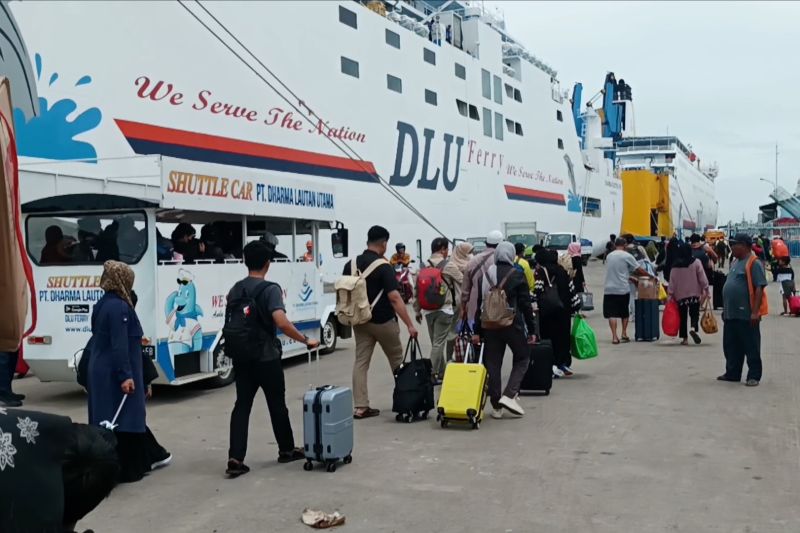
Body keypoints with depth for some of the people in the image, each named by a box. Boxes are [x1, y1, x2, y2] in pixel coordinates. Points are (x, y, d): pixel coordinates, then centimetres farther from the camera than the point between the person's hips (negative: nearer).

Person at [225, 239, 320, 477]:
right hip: (266, 358, -5)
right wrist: (306, 340, -19)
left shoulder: (235, 290, 7)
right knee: (277, 404, 11)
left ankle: (235, 459, -3)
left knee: (242, 405, 6)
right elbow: (281, 322, -27)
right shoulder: (270, 289, -15)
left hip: (241, 357, 6)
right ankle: (287, 450, 27)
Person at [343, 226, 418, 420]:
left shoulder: (350, 265, 1)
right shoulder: (383, 267, -17)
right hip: (383, 321, -5)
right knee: (397, 360, 14)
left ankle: (360, 407, 1)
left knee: (361, 362, 5)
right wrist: (409, 324, -23)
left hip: (360, 321, 5)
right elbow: (394, 297, -23)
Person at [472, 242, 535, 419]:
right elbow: (526, 305, -6)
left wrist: (477, 331, 11)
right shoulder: (517, 275, -5)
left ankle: (496, 406, 10)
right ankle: (509, 395, -4)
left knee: (493, 364, 9)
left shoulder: (485, 275, 7)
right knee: (522, 358, 12)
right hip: (513, 324, -4)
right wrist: (531, 330, 0)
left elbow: (480, 304, 8)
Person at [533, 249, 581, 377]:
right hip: (564, 310, 5)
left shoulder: (541, 272, -6)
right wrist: (577, 306, 15)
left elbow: (538, 291, -17)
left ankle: (554, 365, -6)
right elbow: (571, 288, 10)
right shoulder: (562, 271, 10)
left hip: (548, 312, -5)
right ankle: (565, 364, 18)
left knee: (550, 337, -1)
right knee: (564, 336, 12)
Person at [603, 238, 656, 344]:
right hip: (623, 289, -2)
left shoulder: (609, 256, 11)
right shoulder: (627, 256, -3)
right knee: (624, 312, 16)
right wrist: (651, 276, 12)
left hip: (609, 289, 2)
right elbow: (639, 270, -2)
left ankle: (614, 337, -8)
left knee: (612, 314, 0)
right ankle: (624, 334, 17)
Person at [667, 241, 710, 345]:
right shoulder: (696, 262, -5)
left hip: (680, 295, 1)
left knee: (683, 316, 8)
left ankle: (684, 337, 9)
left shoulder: (675, 266, -1)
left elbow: (672, 281, -1)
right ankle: (694, 328, -24)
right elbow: (702, 277, -7)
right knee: (694, 313, 5)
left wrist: (670, 294, 3)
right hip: (694, 294, -1)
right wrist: (705, 289, -2)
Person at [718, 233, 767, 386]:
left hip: (746, 315, -9)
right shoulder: (735, 262, 15)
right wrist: (725, 309, 21)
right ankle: (732, 373, 26)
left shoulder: (754, 263, -12)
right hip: (731, 315, 9)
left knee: (751, 347, 1)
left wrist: (755, 312, -23)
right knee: (731, 346, 15)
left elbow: (759, 288, -18)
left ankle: (754, 376, 9)